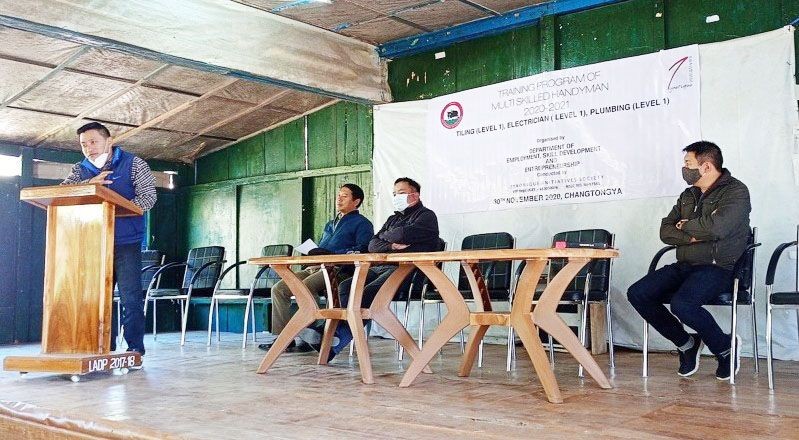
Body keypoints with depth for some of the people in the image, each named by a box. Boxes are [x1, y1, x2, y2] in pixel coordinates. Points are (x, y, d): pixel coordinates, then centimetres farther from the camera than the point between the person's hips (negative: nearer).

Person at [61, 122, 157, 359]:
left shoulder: (133, 164, -1)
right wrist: (89, 183, -21)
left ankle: (135, 347, 0)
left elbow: (148, 197, -10)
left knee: (131, 298, -6)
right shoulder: (80, 169, 11)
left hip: (126, 243, -5)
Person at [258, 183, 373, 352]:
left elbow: (363, 248, -13)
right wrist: (311, 253, 7)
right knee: (278, 289, -9)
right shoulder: (330, 225, 32)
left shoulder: (361, 223, 5)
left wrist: (331, 254, -17)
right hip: (314, 268, 8)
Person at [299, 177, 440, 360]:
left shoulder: (426, 216, 9)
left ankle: (339, 337, -33)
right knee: (346, 286, -17)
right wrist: (391, 245, -2)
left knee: (369, 292, -30)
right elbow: (372, 245, 18)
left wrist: (385, 236, 10)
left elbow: (404, 235, -11)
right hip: (381, 267, 8)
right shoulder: (393, 219, 32)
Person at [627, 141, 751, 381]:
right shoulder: (689, 195, 18)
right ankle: (686, 344, 6)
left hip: (718, 268, -8)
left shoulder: (735, 191, -6)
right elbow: (665, 231, 10)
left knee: (681, 303, -33)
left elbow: (716, 227, -24)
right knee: (637, 293, -9)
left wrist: (685, 226, -5)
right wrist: (691, 236, -10)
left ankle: (725, 347, -4)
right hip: (684, 266, 8)